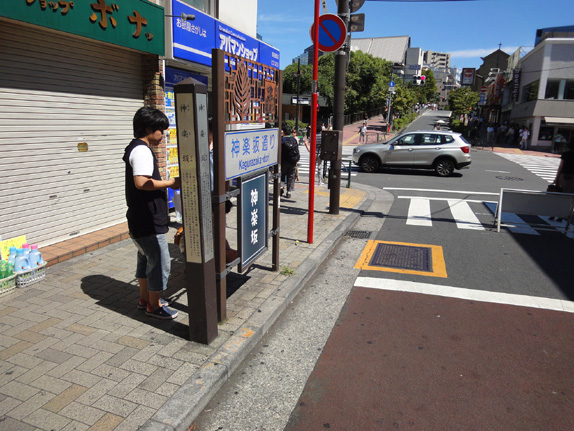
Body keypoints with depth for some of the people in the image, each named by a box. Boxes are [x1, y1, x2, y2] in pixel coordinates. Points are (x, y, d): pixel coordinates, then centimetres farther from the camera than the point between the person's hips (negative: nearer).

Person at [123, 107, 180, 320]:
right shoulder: (142, 150, -18)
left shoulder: (135, 148, 15)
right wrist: (170, 182, -21)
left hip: (140, 220, 11)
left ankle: (145, 298, 37)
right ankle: (154, 306, 16)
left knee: (146, 259, 22)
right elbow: (141, 182, -30)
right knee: (160, 263, 1)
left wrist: (166, 184, 14)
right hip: (149, 222, -11)